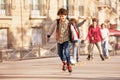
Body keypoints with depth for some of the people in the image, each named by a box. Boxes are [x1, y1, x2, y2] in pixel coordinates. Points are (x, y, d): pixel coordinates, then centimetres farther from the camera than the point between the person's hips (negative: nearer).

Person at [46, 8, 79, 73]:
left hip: (66, 40, -3)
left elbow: (73, 31, -14)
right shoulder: (56, 21, -15)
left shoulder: (68, 23, -18)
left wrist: (75, 40, -18)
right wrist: (48, 35, 7)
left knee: (66, 52, -21)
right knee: (60, 53, 14)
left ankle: (69, 64, -4)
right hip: (59, 40, 3)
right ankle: (64, 62, 41)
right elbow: (52, 28, 2)